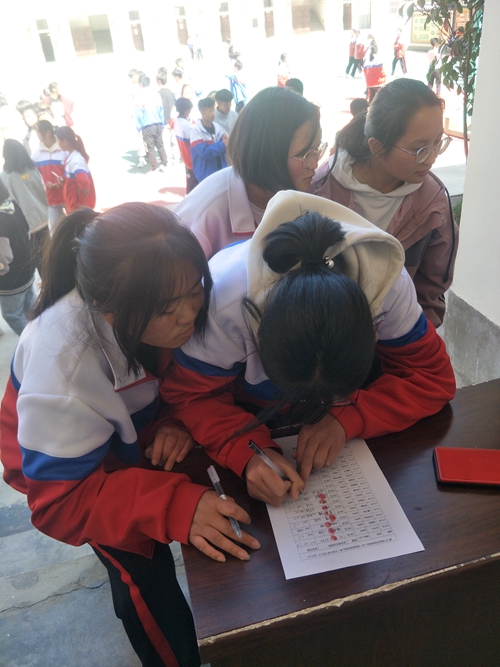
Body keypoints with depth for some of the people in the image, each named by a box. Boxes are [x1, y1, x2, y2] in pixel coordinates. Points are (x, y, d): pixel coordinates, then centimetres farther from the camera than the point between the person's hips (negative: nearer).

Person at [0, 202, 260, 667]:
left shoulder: (169, 293, -27)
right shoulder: (63, 369, -39)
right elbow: (59, 500, -32)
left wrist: (182, 420, -31)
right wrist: (175, 507, -45)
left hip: (147, 431, 5)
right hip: (69, 460, -4)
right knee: (145, 578, -8)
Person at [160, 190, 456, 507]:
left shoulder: (387, 280, -32)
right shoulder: (224, 301, -38)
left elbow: (432, 377, -20)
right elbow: (191, 396, -24)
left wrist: (347, 418, -35)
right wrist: (248, 452, -41)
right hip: (254, 421, -3)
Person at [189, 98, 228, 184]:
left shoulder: (216, 126, 7)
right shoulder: (196, 130, -11)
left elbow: (222, 149, 12)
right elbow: (204, 152, -20)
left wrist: (225, 142, -11)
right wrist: (222, 145, -21)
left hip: (221, 171, 6)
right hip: (206, 174, -6)